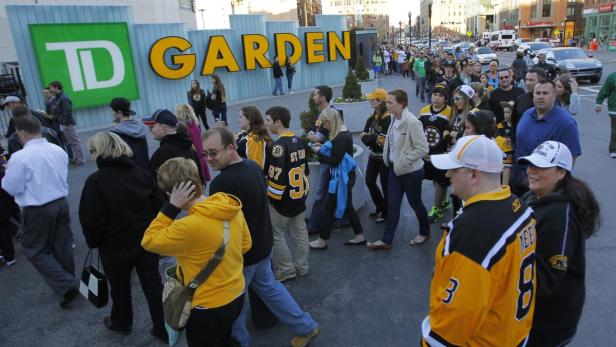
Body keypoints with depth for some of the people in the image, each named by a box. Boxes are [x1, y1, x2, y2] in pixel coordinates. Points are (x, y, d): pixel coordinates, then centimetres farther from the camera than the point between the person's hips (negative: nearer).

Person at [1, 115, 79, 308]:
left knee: (34, 250, 9)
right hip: (61, 203, 6)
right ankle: (69, 283, 31)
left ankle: (67, 286, 0)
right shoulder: (59, 150, 0)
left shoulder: (20, 157, -20)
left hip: (38, 210, -6)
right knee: (62, 246, 17)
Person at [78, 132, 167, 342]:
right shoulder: (142, 172, -3)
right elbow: (158, 206, 1)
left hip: (116, 248, -4)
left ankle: (122, 322, 45)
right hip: (148, 242, 4)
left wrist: (93, 242, 3)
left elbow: (92, 222, -17)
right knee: (153, 285, 14)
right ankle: (164, 330, 23)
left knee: (120, 287, 20)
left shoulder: (95, 181, -19)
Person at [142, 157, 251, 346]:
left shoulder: (190, 226, -33)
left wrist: (172, 206, -20)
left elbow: (149, 241, -17)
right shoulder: (232, 207, -10)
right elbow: (245, 244, 4)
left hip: (209, 307, -6)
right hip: (236, 295, 7)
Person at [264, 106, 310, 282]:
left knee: (276, 234, 6)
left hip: (282, 199, -8)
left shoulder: (279, 145, -20)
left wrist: (272, 197, -12)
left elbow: (276, 176, -23)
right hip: (299, 196, 8)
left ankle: (286, 270, 14)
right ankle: (302, 267, 27)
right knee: (300, 232, 15)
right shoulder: (299, 142, 6)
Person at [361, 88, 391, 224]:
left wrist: (370, 138, -15)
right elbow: (364, 135, 5)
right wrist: (373, 138, -16)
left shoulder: (388, 118, -20)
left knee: (385, 185, 4)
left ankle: (386, 213, 21)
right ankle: (380, 207, 35)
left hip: (385, 157, -9)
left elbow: (385, 140, -26)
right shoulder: (372, 116, 8)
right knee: (369, 181, 15)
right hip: (373, 155, 9)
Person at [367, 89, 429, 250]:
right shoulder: (395, 119, 1)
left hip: (411, 171, -7)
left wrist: (405, 160, -19)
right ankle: (386, 240, 16)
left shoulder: (412, 121, -22)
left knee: (415, 203, 12)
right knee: (393, 204, 9)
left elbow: (423, 148, -22)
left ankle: (424, 232, 36)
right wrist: (392, 159, 7)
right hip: (395, 168, 7)